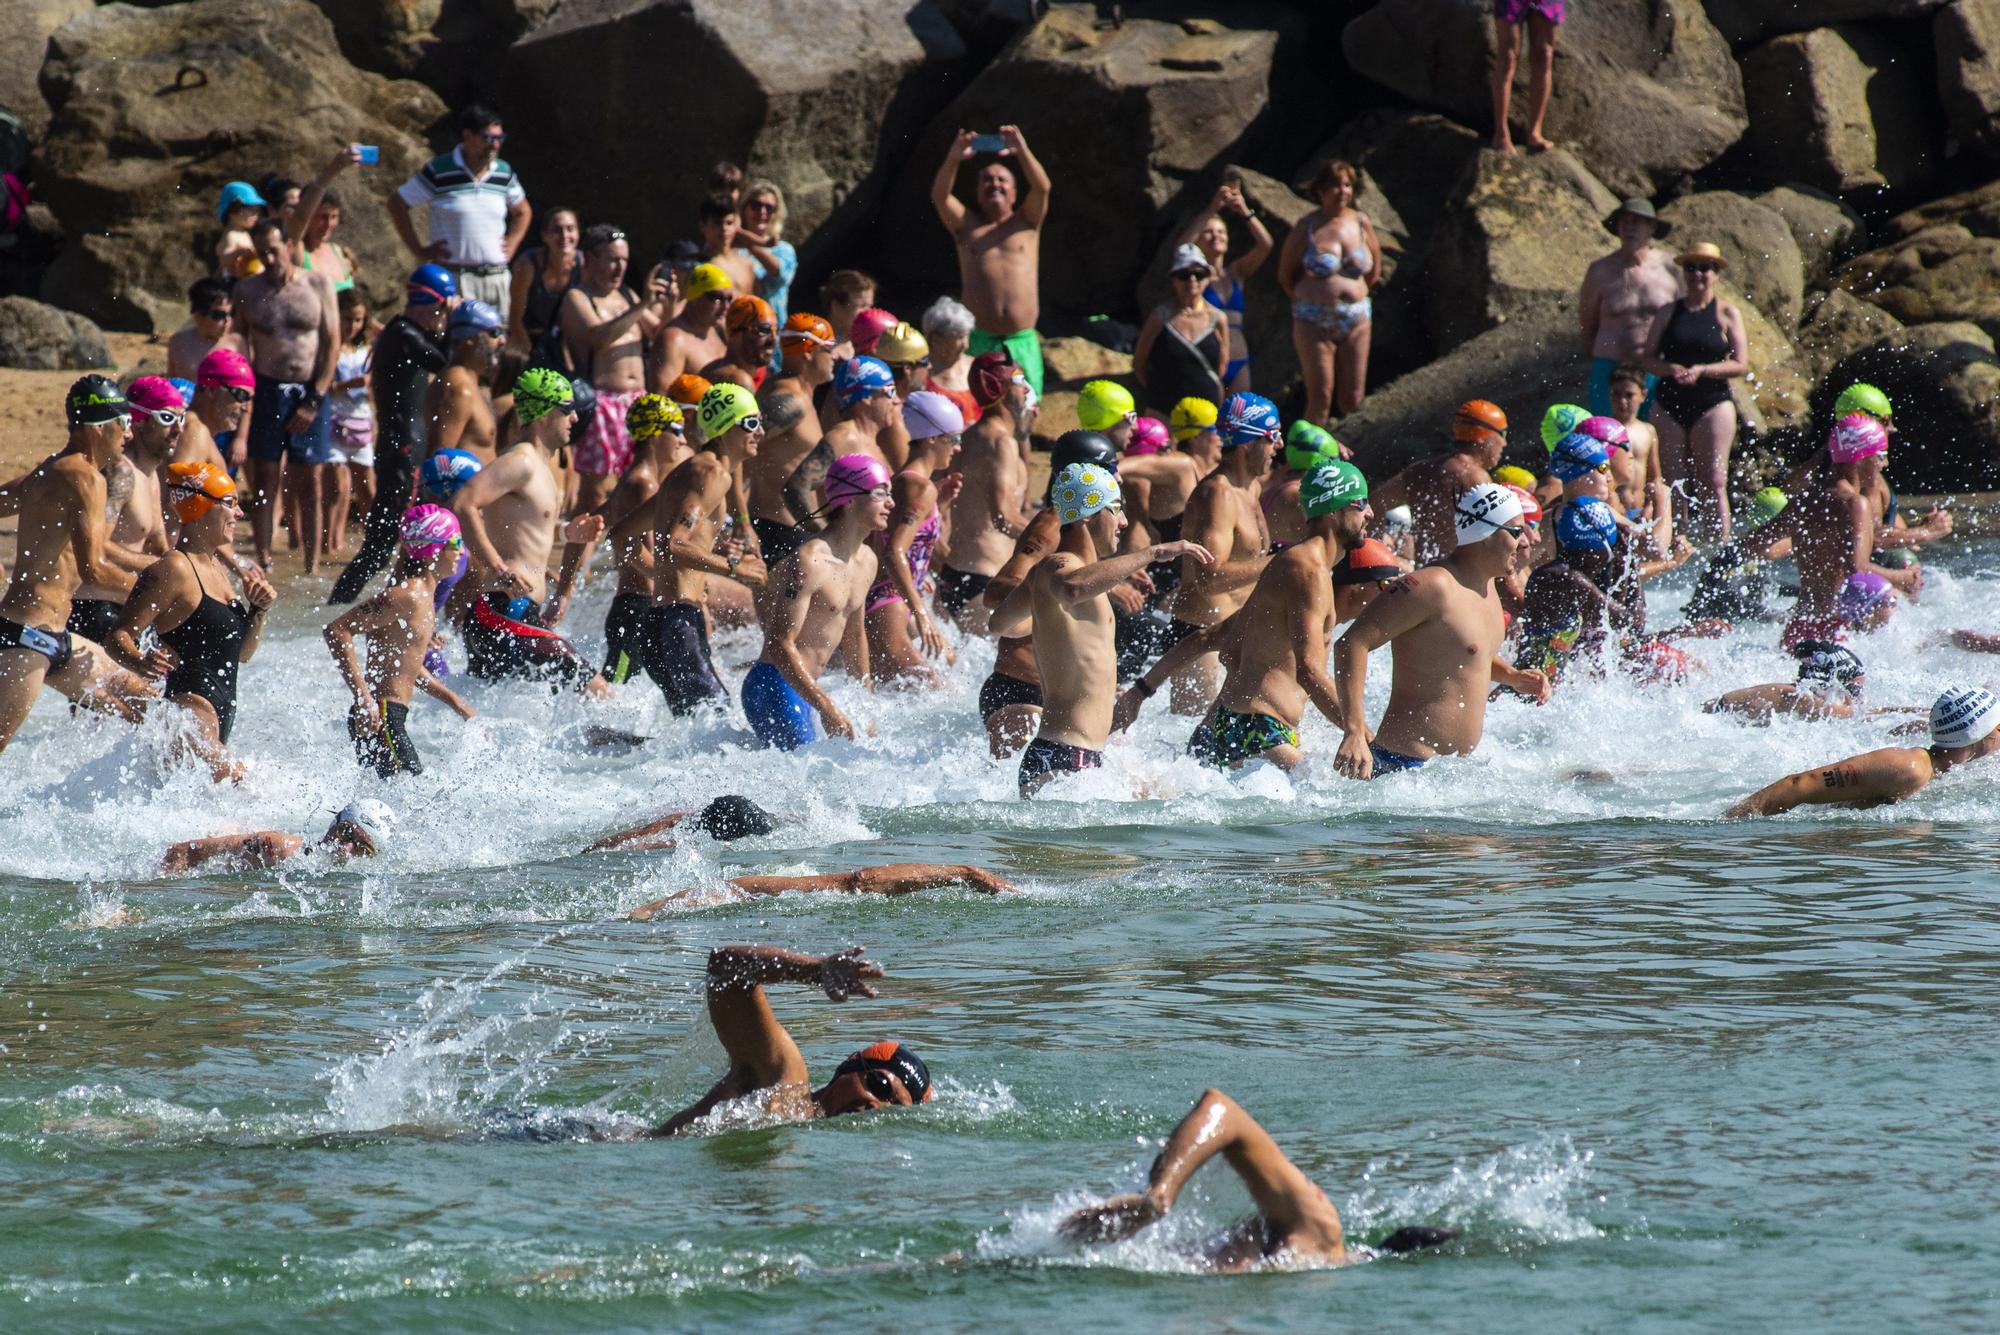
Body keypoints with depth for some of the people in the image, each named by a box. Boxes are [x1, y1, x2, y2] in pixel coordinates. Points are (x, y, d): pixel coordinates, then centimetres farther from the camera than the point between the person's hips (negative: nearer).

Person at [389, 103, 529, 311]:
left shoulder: (504, 173, 9)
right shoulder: (439, 172, -5)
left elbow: (522, 212, 28)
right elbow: (397, 204, 1)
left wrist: (511, 245, 12)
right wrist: (419, 251, -3)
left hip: (497, 278, 5)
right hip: (454, 276, -5)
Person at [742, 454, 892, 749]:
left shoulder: (866, 561, 12)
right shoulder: (808, 562, -18)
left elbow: (854, 636, 25)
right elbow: (780, 644, -22)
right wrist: (826, 707, -27)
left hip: (803, 689, 9)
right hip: (773, 688, -9)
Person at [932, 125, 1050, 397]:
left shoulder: (1026, 223, 13)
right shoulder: (967, 227, 13)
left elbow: (1042, 187, -4)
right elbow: (939, 197, -3)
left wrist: (1022, 152, -20)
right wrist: (952, 160, -20)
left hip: (1022, 342, 0)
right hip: (978, 341, 0)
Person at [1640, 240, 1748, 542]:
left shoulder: (1727, 314, 3)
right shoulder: (1669, 313, 11)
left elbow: (1741, 365, -2)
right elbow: (1647, 357, 9)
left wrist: (1702, 371, -15)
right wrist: (1669, 369, -13)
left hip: (1712, 405, -3)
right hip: (1670, 404, 3)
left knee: (1713, 484, -8)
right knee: (1670, 485, 1)